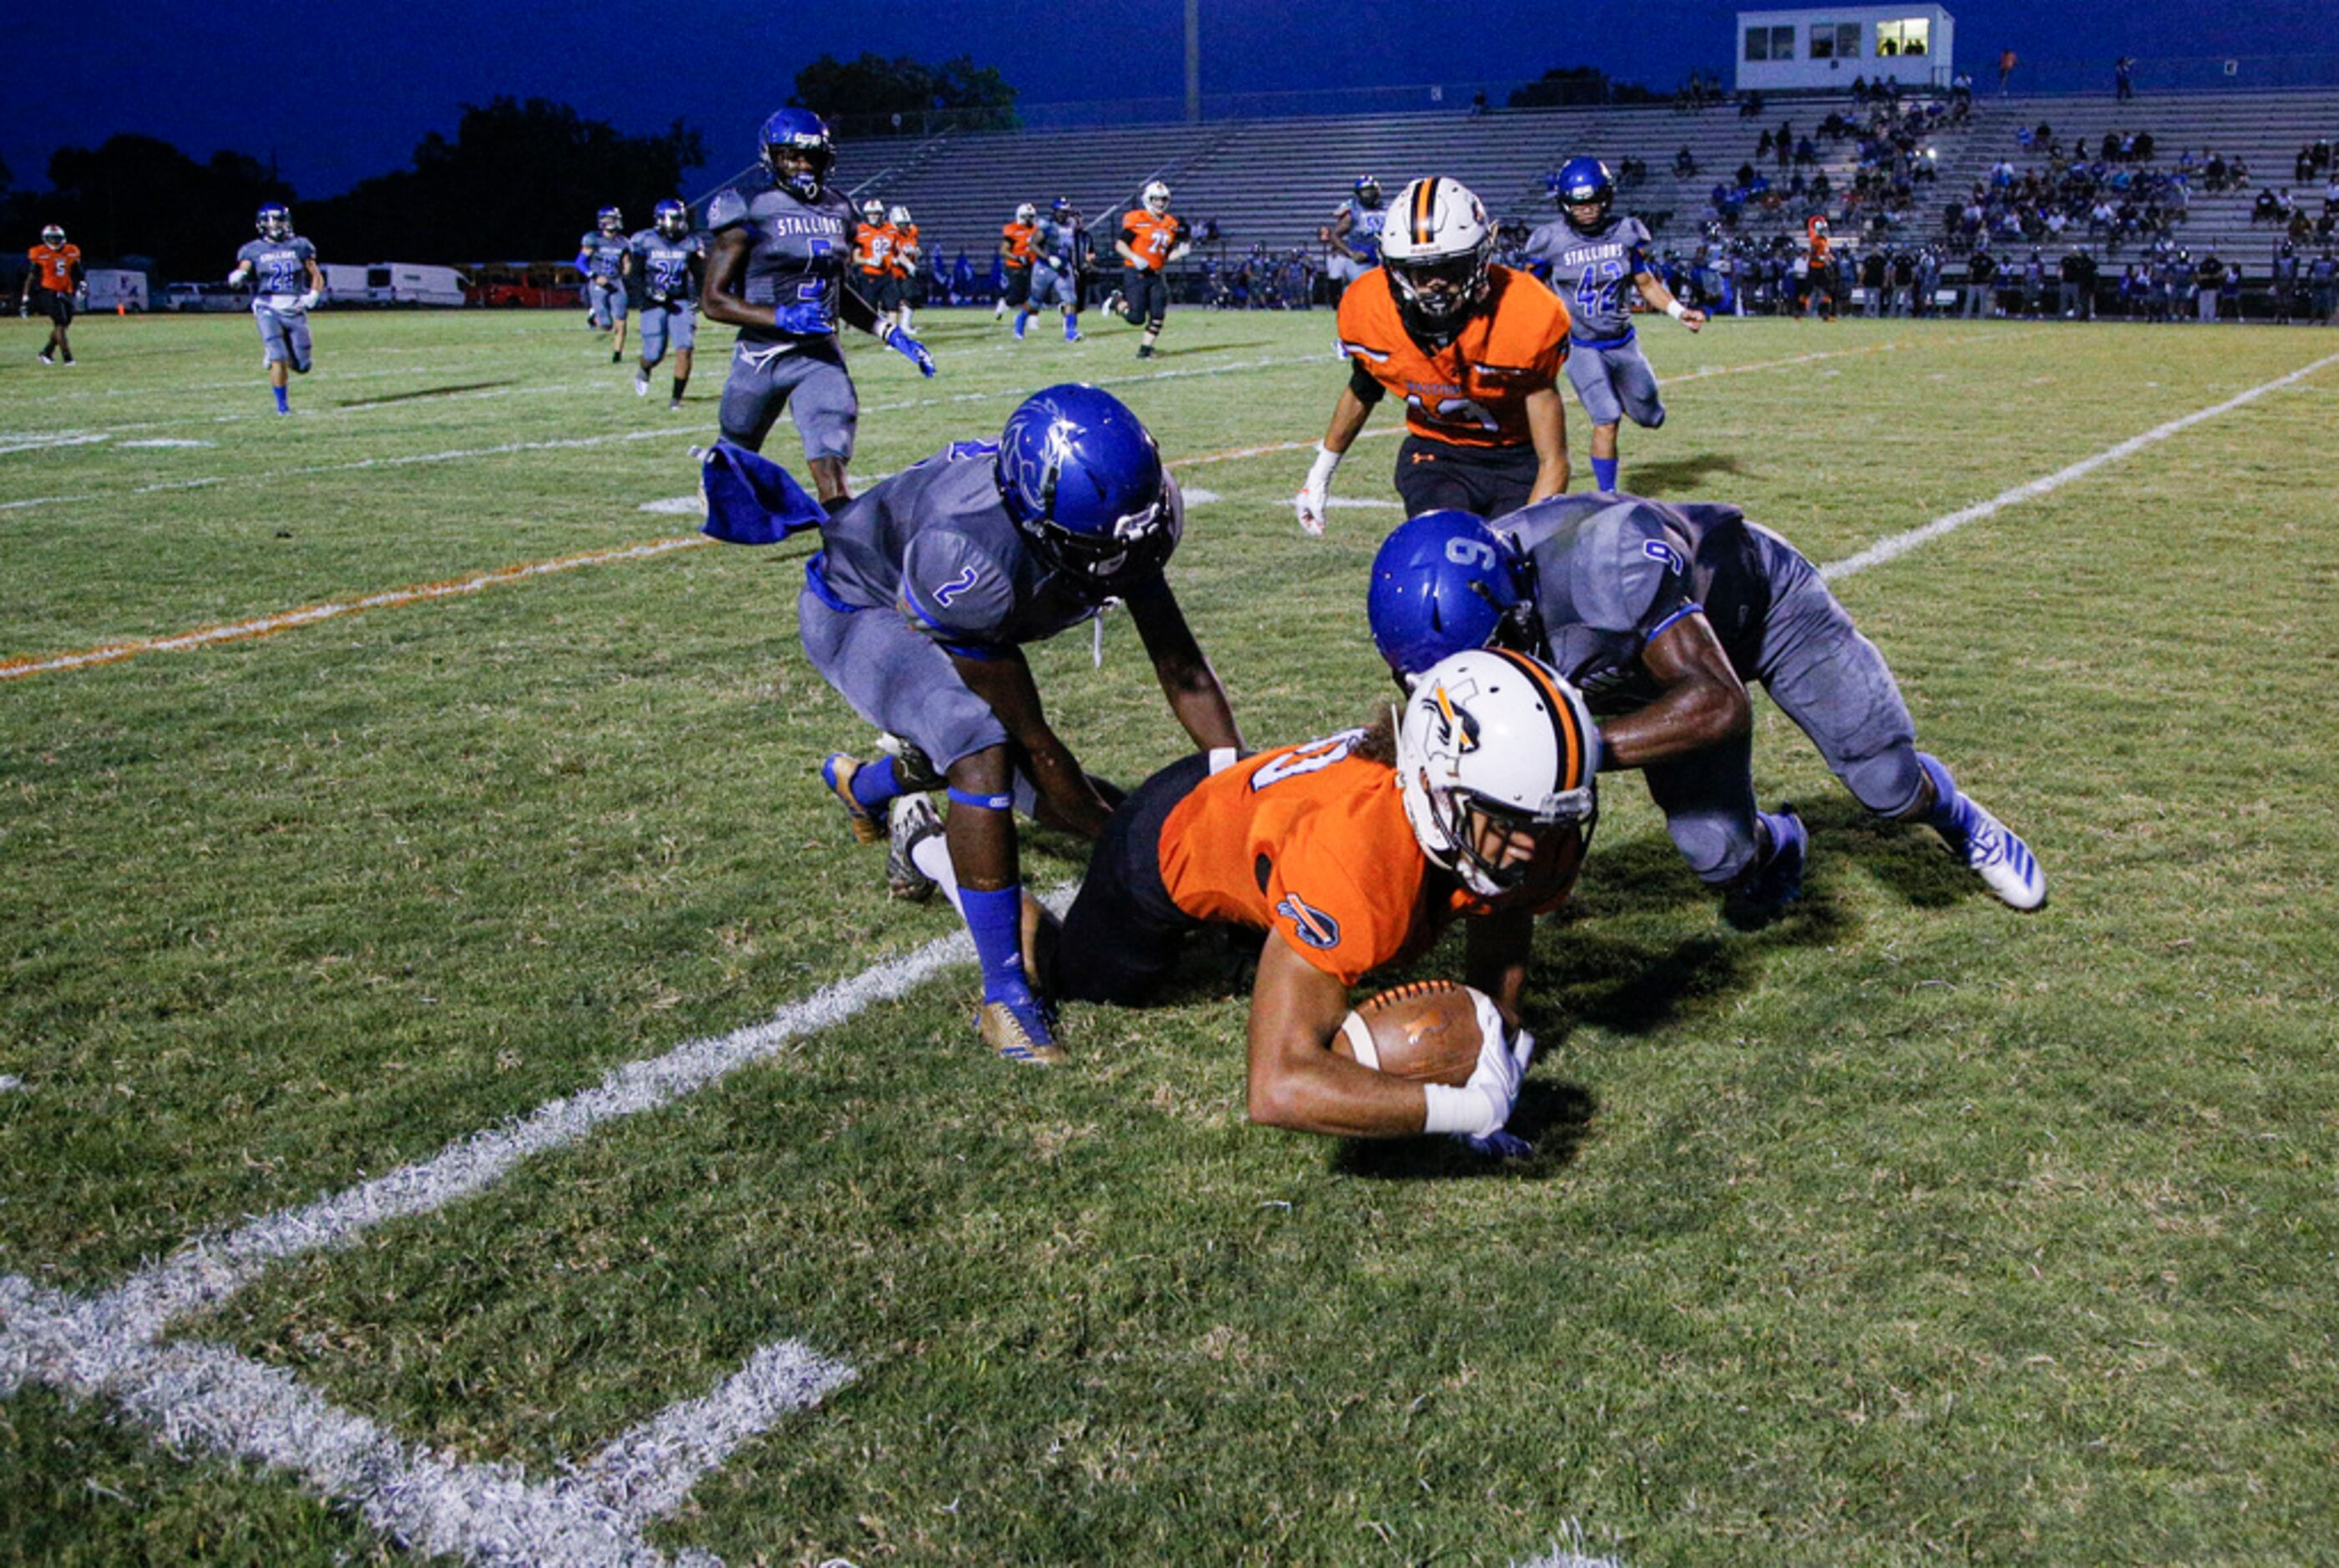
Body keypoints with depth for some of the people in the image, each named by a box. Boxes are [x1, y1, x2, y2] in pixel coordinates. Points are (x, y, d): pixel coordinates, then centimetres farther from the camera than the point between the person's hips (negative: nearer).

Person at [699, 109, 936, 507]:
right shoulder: (751, 211, -10)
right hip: (761, 356, -3)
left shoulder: (836, 211, 8)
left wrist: (889, 333, 12)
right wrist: (781, 317, -24)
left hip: (820, 355, 3)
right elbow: (713, 300, -12)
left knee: (831, 465, -12)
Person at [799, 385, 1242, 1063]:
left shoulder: (1115, 508, -27)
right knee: (986, 752, -28)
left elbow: (1183, 666, -15)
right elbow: (1033, 740, -33)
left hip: (943, 603, 7)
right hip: (857, 607, -7)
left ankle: (864, 783, 52)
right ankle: (1005, 992, -16)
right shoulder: (975, 555, -45)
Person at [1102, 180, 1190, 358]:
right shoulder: (1137, 220, -9)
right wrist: (1134, 258, -23)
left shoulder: (1171, 224, 10)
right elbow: (1119, 243, -9)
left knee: (1158, 315, -3)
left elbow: (1167, 255, 15)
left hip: (1157, 276, 6)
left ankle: (1145, 349, 9)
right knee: (1136, 318, -8)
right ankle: (1117, 301, 20)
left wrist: (1180, 251, -4)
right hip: (1136, 274, -6)